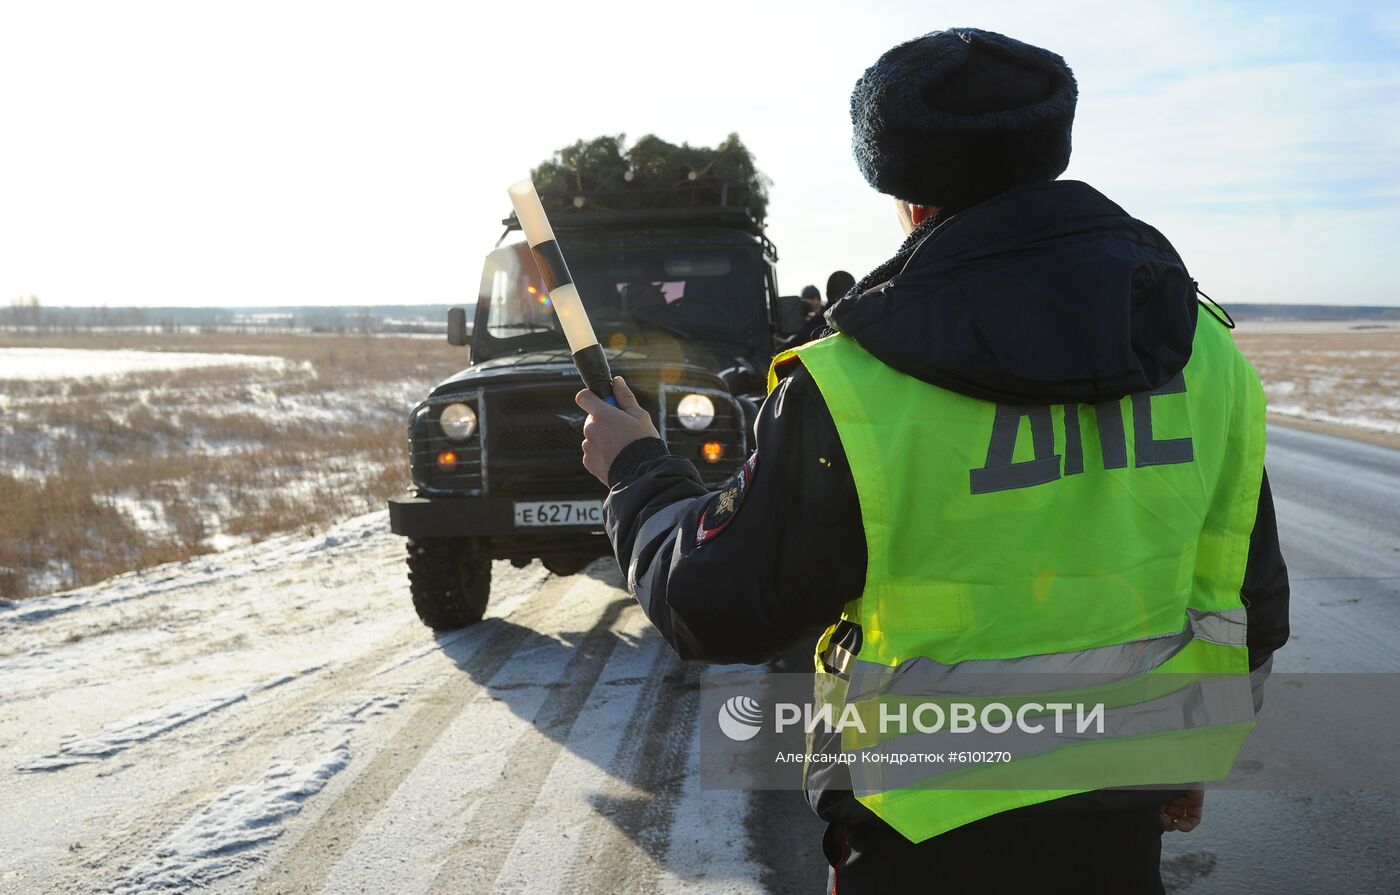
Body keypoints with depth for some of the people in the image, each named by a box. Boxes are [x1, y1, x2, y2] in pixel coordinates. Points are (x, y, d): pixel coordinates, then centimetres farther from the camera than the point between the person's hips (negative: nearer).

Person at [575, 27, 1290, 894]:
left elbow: (717, 611, -9)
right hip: (1123, 824, 4)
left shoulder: (851, 395, -22)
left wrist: (636, 470, 8)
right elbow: (1248, 605, 4)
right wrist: (1194, 752, 20)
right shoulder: (1207, 353, -7)